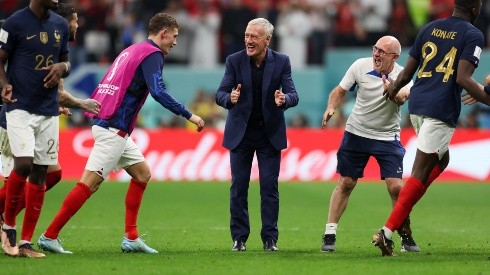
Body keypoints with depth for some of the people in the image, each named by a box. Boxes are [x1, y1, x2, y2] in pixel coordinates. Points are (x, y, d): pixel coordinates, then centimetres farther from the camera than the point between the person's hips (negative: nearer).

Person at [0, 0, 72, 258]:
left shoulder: (61, 25, 10)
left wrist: (62, 67, -4)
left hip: (49, 110, 5)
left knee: (40, 173, 3)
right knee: (23, 164, -19)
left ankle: (26, 241, 8)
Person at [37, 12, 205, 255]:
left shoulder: (133, 50, 19)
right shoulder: (152, 54, -9)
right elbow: (158, 93, -21)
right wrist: (189, 115, -17)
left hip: (115, 129, 10)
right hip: (113, 129, -10)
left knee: (142, 173, 15)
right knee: (90, 183, -10)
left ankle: (131, 238, 12)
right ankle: (49, 236, -10)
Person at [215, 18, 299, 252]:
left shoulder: (281, 62, -6)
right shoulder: (235, 61, -6)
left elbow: (293, 95, -11)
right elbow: (220, 94, -10)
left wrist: (284, 99, -35)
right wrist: (230, 98, -34)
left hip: (270, 133, 0)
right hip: (241, 131, 0)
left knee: (269, 186, -1)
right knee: (239, 186, 1)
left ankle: (270, 238, 4)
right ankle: (239, 238, 9)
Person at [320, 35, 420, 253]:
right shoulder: (360, 66, -7)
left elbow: (402, 98, -34)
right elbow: (340, 91, 4)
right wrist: (331, 108, -14)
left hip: (387, 137, -2)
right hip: (356, 134, 2)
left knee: (395, 186, -10)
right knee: (345, 184, 3)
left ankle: (406, 237, 6)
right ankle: (329, 234, 10)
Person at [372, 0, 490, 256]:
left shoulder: (429, 28, 13)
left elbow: (407, 73, 15)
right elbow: (463, 79, -17)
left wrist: (393, 89, 33)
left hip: (417, 104, 7)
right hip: (442, 110, -7)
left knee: (440, 160, 23)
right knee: (420, 173, -5)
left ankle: (401, 211, 5)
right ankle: (387, 232, -11)